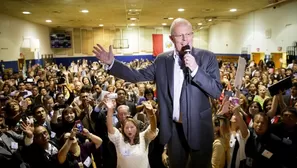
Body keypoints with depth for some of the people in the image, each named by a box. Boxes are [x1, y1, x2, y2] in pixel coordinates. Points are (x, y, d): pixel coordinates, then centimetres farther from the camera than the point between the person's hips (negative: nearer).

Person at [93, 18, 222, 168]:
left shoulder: (207, 58, -9)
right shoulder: (162, 60, 0)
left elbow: (217, 92, -15)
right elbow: (138, 75, 0)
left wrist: (195, 69, -27)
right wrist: (112, 63, -8)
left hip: (199, 128, -2)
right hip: (174, 127, 2)